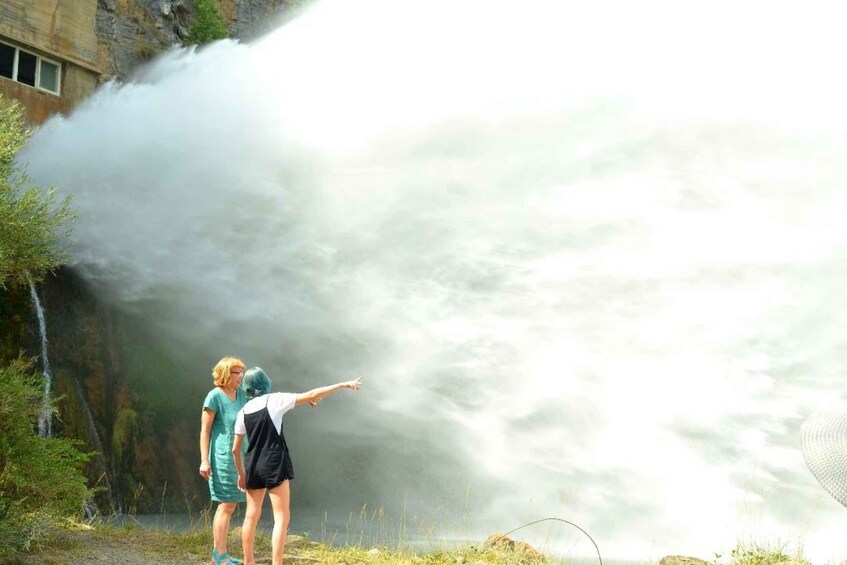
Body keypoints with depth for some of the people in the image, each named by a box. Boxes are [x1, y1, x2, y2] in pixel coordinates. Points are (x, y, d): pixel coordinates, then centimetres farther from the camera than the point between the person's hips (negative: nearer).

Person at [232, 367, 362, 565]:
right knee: (281, 518, 0)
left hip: (253, 467, 6)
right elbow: (311, 396, -11)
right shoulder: (274, 400, -7)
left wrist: (241, 473, 24)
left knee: (252, 515, 18)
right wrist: (344, 384, -7)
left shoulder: (243, 412, 7)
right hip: (274, 465, -6)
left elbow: (235, 449, 10)